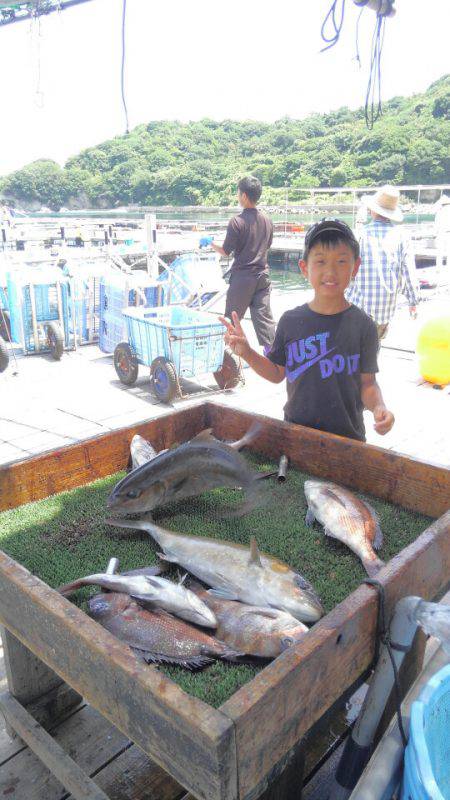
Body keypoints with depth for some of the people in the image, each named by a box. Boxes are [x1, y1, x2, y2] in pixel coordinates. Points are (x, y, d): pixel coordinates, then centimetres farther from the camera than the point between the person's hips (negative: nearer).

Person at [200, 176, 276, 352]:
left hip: (242, 277, -5)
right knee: (264, 317, 4)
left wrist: (210, 242, 6)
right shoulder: (267, 221, 5)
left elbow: (225, 251, -10)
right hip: (262, 275, 5)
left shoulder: (237, 222, -13)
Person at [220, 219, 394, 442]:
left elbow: (367, 382, -4)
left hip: (347, 435, -1)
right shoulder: (290, 320, -3)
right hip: (296, 430, 2)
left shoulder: (362, 325, -8)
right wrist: (247, 353, -9)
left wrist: (378, 407, -23)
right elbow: (277, 373, 5)